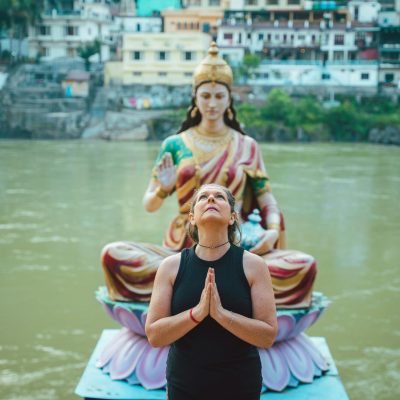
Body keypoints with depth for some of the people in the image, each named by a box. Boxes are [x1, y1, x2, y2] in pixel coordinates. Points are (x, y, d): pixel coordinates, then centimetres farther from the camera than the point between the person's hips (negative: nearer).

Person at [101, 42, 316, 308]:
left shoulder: (247, 147, 9)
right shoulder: (175, 145, 8)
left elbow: (267, 200, 8)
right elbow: (149, 206, 7)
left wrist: (273, 230, -13)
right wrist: (163, 189, -15)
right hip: (184, 247, 0)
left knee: (305, 266, -27)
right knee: (113, 255, -26)